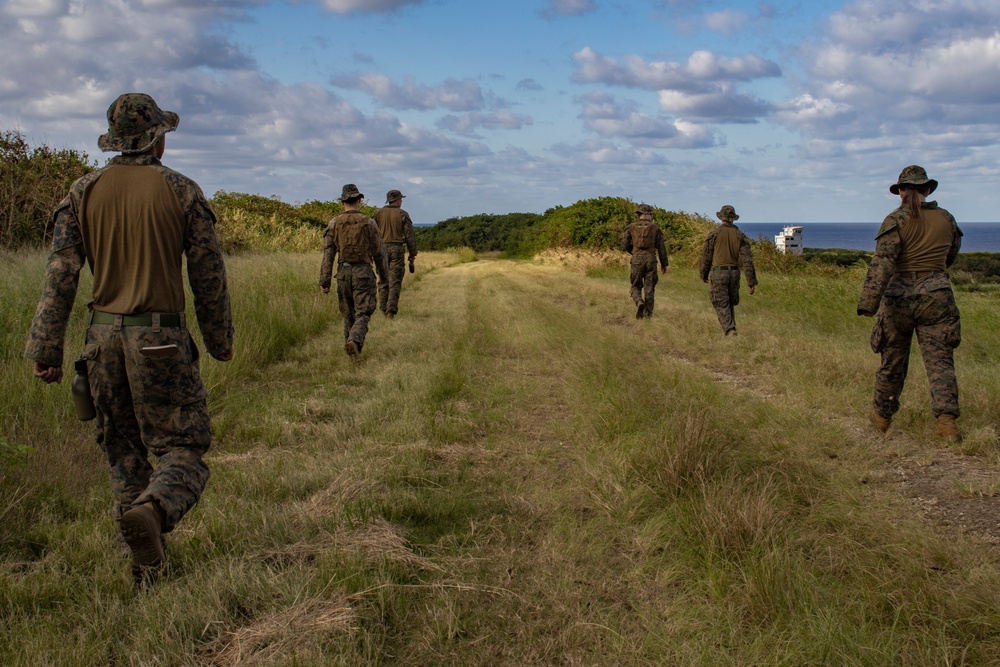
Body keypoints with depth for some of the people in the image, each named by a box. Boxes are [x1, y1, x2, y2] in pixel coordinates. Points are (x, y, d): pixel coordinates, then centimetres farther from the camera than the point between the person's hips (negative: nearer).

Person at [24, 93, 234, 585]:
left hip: (104, 334, 4)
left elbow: (60, 274, -2)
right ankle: (151, 512, -26)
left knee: (123, 450, 16)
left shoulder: (84, 191, 3)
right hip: (160, 338, -3)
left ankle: (147, 563, 16)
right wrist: (220, 340, 11)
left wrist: (45, 348, 0)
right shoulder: (181, 192, -4)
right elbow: (209, 276, -1)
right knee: (182, 446, 5)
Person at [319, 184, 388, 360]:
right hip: (363, 273, -3)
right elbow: (379, 252, -1)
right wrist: (384, 274, 15)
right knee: (362, 314, -4)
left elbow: (327, 253, -4)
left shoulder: (334, 224, -1)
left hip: (343, 273, 3)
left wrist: (324, 281, -2)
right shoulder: (369, 223, -5)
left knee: (348, 313, 18)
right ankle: (354, 342, -28)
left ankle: (351, 345, 26)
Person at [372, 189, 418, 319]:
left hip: (382, 248, 2)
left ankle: (383, 309, 14)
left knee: (383, 281, 12)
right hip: (397, 249, -2)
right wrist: (412, 254, 3)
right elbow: (409, 236, -4)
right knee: (395, 281, -1)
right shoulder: (403, 215, -2)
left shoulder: (378, 213, 3)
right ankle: (391, 311, -8)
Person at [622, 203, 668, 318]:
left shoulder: (631, 227, 3)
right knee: (649, 288, 8)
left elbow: (625, 244, 3)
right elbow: (661, 247, 3)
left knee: (636, 286, 11)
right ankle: (648, 315, 7)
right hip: (651, 260, 0)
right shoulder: (655, 227, 3)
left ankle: (639, 303, -19)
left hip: (637, 260, 0)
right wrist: (664, 264, 12)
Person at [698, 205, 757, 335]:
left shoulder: (714, 233, -6)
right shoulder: (740, 235, 2)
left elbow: (706, 256, -1)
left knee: (722, 305, -4)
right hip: (734, 273, 4)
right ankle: (730, 327, 28)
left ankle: (730, 330, -20)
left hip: (719, 273, -4)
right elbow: (747, 259, -4)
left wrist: (703, 274, 15)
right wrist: (751, 281, -3)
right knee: (730, 303, 20)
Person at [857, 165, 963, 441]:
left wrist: (868, 302, -23)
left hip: (899, 296, -2)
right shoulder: (946, 219, 6)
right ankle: (947, 420, -11)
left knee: (893, 359, 11)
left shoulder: (896, 221, -8)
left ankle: (881, 416, 26)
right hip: (937, 295, 2)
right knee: (940, 359, 2)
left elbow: (882, 263, -18)